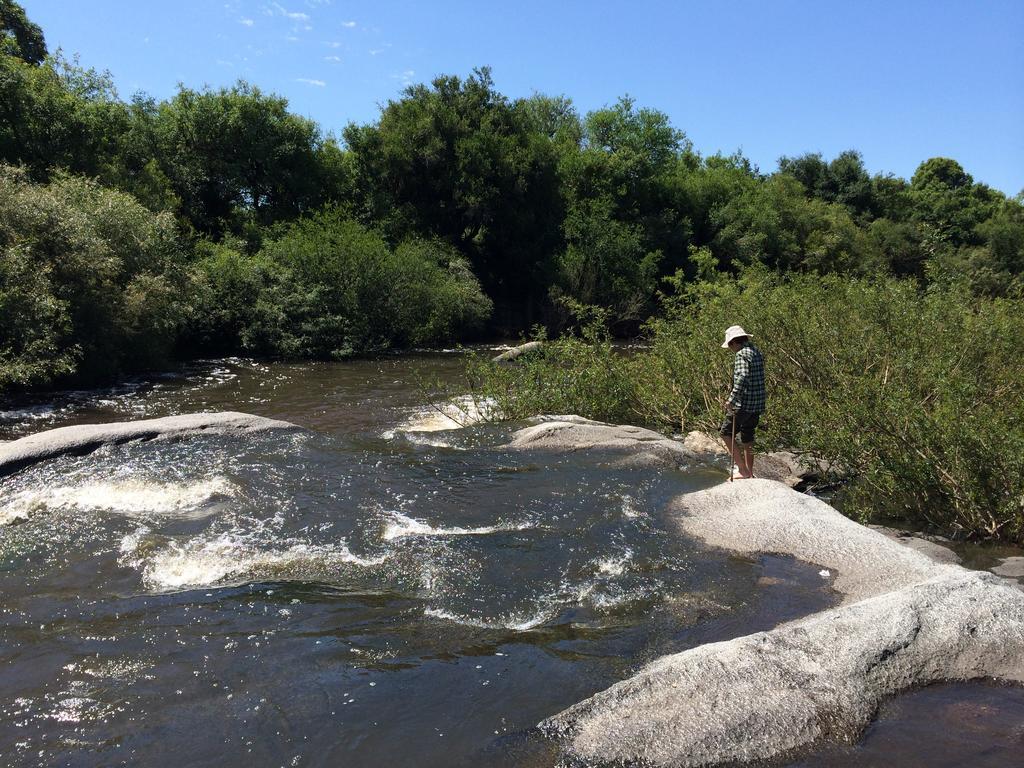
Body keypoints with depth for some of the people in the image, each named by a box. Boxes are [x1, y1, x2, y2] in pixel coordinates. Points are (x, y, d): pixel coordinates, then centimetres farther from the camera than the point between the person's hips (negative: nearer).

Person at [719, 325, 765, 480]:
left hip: (744, 403, -9)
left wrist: (732, 398, -31)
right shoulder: (757, 353, 14)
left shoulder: (742, 355, -14)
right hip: (758, 403, 9)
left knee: (727, 432, 1)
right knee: (747, 438, 17)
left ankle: (742, 468, -3)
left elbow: (742, 377, -29)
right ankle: (749, 472, 23)